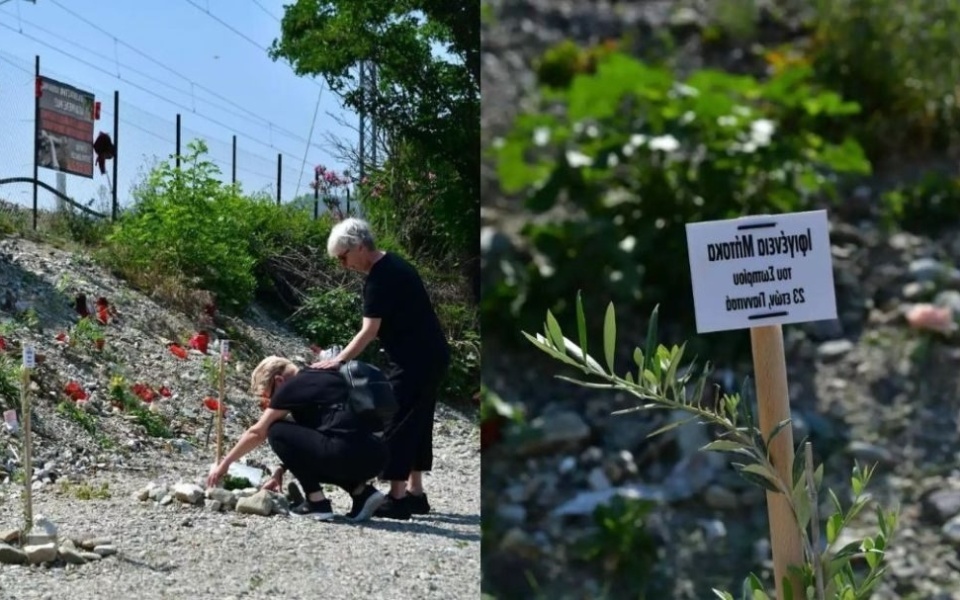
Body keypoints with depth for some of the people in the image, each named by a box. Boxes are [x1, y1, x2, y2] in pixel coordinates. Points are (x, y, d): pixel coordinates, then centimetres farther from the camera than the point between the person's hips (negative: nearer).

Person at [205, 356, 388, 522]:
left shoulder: (293, 386, 2)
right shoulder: (321, 379, 25)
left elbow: (257, 433, 10)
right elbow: (301, 435, 32)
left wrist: (224, 464, 21)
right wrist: (281, 471, 30)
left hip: (346, 455, -9)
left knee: (277, 432, 6)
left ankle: (317, 502, 2)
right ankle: (362, 492, 12)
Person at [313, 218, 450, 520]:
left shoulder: (380, 277, -17)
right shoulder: (392, 266, 14)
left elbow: (369, 330, -22)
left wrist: (338, 360, -23)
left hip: (416, 359, -10)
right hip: (430, 355, 10)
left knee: (396, 425, -7)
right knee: (415, 424, 14)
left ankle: (397, 498, -6)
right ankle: (415, 493, 18)